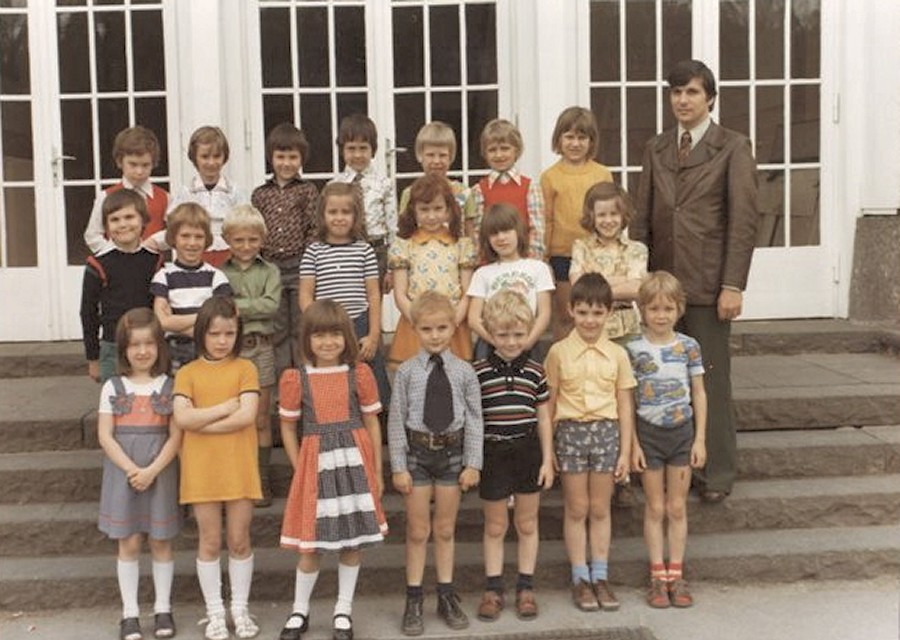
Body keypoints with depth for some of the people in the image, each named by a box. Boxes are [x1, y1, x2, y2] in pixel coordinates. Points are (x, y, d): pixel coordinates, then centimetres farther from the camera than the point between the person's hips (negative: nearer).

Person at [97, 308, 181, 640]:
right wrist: (131, 470, -14)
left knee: (160, 540, 8)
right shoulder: (113, 387, 1)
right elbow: (105, 436, -3)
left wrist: (152, 471, -16)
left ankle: (163, 608, 19)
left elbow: (175, 436, -5)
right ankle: (130, 612, 15)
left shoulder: (169, 386, -1)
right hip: (123, 473, 0)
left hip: (160, 473, 0)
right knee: (128, 543, 6)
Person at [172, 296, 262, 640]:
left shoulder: (244, 368, 1)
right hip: (201, 469, 0)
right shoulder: (187, 373, 3)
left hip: (239, 467, 0)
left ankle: (240, 608, 22)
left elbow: (247, 415, -12)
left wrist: (202, 422, -12)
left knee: (239, 540, 8)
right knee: (210, 541, 9)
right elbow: (182, 418, -11)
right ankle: (215, 611, 20)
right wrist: (225, 408, -12)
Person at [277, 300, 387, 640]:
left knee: (353, 540, 8)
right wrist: (299, 468, 0)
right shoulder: (295, 379, -3)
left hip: (354, 459, 1)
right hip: (316, 462, -1)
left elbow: (372, 423, 4)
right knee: (310, 544, 4)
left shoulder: (359, 373, -1)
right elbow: (288, 428, 6)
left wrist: (377, 471, 5)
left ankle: (343, 610, 24)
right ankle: (300, 610, 24)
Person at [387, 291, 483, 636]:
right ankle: (414, 600, 18)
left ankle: (447, 596, 25)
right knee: (418, 530, 7)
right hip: (417, 451, -1)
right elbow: (396, 420, -4)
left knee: (445, 529, 12)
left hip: (452, 452, 1)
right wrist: (398, 466, -7)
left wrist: (473, 463, -3)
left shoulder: (463, 371, -2)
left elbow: (474, 420, 0)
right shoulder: (407, 372, -5)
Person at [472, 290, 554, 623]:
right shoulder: (478, 373, -7)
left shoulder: (534, 372, 0)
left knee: (527, 524, 12)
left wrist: (547, 459, 3)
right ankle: (493, 589, 20)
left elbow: (543, 418, 6)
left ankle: (526, 588, 23)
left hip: (528, 451, 2)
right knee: (495, 526, 9)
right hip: (493, 453, -2)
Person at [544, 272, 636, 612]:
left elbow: (625, 406, 4)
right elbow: (549, 403, 1)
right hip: (571, 432, -1)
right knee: (576, 509, 7)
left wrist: (625, 451, 1)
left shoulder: (617, 354, 2)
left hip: (607, 432, 1)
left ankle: (600, 577, 19)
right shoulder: (559, 352, -2)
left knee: (600, 509, 9)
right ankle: (580, 578, 16)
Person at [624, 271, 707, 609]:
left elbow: (699, 393, 3)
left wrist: (700, 439, -1)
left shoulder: (689, 346, -2)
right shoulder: (633, 350, -6)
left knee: (677, 507, 9)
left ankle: (676, 576, 19)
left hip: (682, 432, 1)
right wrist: (633, 443, -7)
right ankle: (658, 577, 16)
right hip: (649, 433, -1)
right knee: (655, 508, 7)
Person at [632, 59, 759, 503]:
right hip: (662, 280, 4)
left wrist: (733, 286, -12)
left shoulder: (732, 147, 0)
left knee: (711, 379, 1)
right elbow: (642, 218, 13)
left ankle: (717, 472, 12)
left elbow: (744, 219, -5)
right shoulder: (656, 149, 14)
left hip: (707, 284, -4)